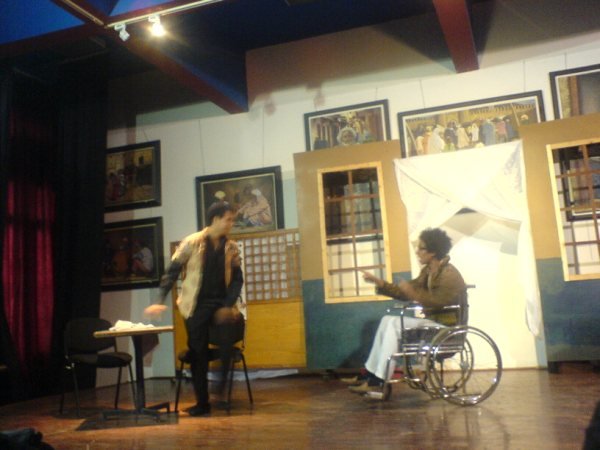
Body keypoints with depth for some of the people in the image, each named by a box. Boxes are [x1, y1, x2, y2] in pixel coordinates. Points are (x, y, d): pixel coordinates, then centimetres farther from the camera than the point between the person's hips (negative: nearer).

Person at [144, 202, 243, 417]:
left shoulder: (231, 247, 3)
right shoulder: (192, 242, -6)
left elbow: (237, 279, 1)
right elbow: (172, 271, -5)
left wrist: (228, 306, -12)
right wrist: (160, 301, -12)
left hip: (221, 303, 2)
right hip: (196, 305, -2)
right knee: (198, 353, 2)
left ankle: (223, 383, -8)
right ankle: (202, 403, 16)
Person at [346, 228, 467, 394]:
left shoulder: (449, 275, -17)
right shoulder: (428, 271, 12)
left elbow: (440, 303, -28)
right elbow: (407, 292, 10)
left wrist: (414, 293, -29)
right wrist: (378, 282, 4)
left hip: (446, 327, -9)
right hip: (434, 321, 9)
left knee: (393, 324, -20)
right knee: (388, 321, -2)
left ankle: (378, 380, -18)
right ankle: (369, 374, -4)